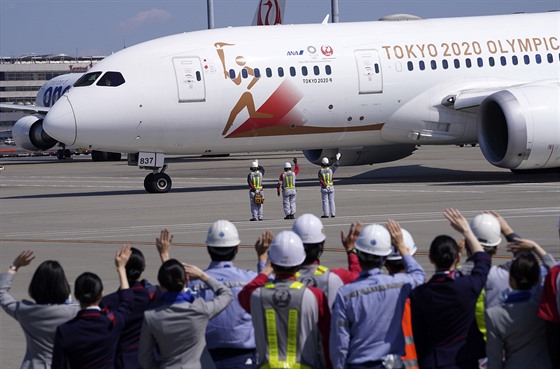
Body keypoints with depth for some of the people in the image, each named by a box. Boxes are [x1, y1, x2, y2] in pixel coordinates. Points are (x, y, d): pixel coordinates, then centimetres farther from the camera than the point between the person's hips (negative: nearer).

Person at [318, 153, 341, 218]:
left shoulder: (320, 171, -9)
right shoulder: (330, 169, -4)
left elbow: (321, 180, -19)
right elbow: (336, 165, 13)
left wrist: (325, 186, -22)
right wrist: (338, 158, 28)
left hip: (324, 188, -2)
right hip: (331, 188, 2)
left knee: (325, 201, 0)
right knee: (331, 201, 8)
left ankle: (326, 214, -2)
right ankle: (333, 214, 8)